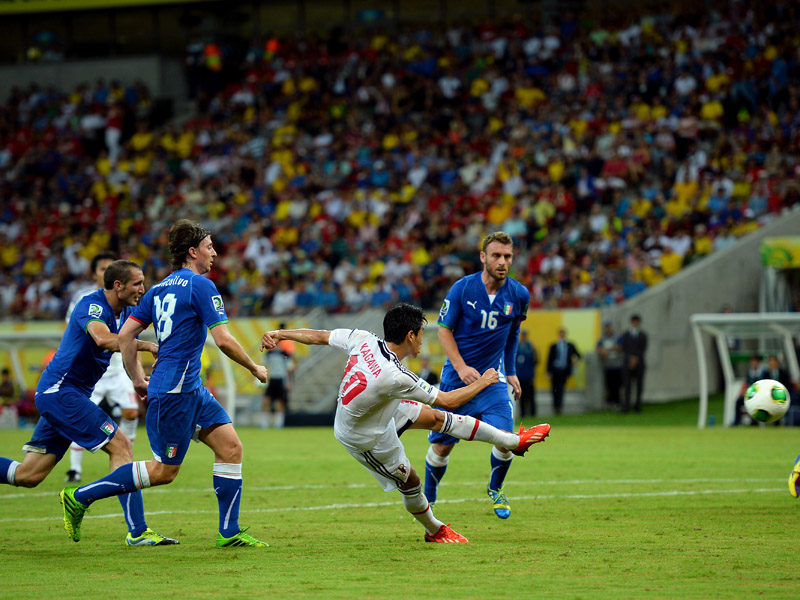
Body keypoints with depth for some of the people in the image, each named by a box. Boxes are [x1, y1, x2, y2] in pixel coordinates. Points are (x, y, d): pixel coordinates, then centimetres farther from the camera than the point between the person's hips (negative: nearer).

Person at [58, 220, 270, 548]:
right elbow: (223, 340, -16)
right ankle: (79, 497, 3)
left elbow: (125, 334, 13)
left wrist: (137, 379, 19)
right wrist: (255, 369, -1)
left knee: (230, 446, 4)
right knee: (164, 471, -4)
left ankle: (229, 532, 5)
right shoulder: (201, 286, -11)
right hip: (174, 390, -9)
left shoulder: (159, 289, 14)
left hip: (191, 389, 9)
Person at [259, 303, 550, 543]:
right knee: (410, 482, 11)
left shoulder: (362, 340, -24)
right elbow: (447, 400, -25)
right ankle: (435, 530, 40)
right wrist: (483, 382, -9)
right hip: (367, 440, -8)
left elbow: (320, 335, -8)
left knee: (435, 417, 12)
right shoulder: (395, 377, -40)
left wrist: (279, 334, 6)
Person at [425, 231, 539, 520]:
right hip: (457, 377, -2)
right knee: (442, 446, 1)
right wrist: (461, 367, -15)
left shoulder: (518, 294, -3)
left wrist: (511, 372, 16)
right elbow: (444, 329, -4)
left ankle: (495, 490, 15)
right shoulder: (462, 288, -11)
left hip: (492, 377, 2)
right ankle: (427, 500, 25)